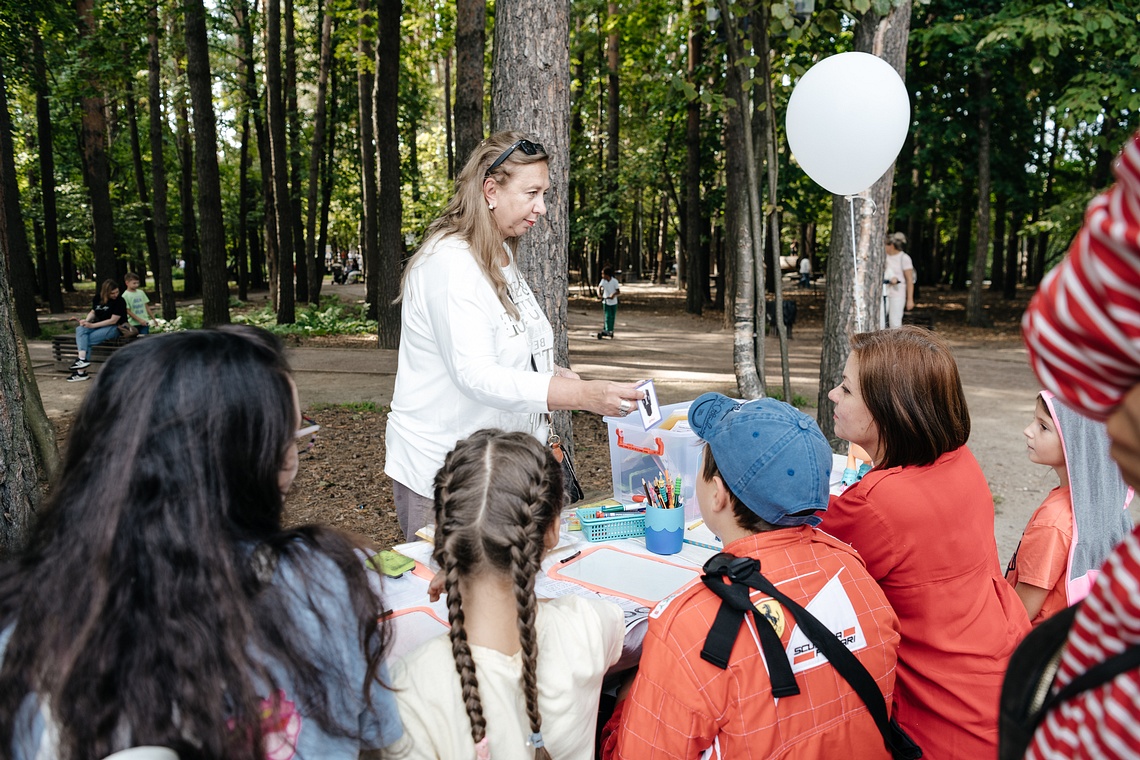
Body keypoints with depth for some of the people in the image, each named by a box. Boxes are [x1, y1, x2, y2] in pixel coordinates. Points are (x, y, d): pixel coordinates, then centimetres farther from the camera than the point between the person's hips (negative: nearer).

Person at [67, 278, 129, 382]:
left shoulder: (120, 302, -11)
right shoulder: (98, 298, 8)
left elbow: (113, 320, -15)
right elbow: (93, 312, 17)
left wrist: (93, 325, -18)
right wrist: (86, 320, -7)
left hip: (113, 328, -7)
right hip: (98, 325, 7)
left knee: (88, 340, -22)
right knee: (80, 330, -20)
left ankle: (81, 372, -16)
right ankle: (82, 359, -29)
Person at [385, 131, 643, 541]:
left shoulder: (501, 256, 11)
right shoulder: (450, 262, -19)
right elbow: (474, 375, -30)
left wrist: (554, 375, 2)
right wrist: (582, 395, -38)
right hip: (439, 470, -9)